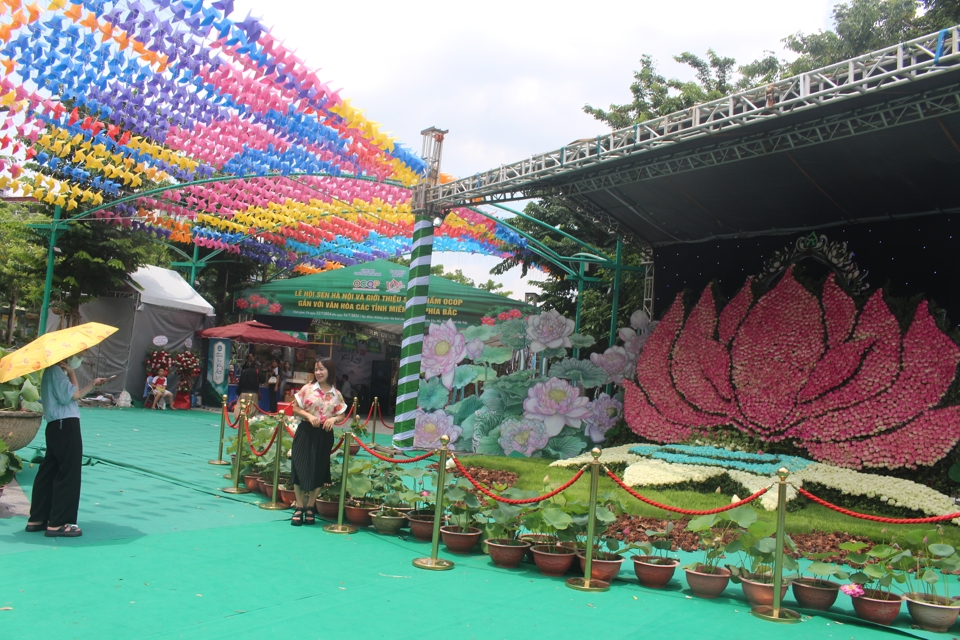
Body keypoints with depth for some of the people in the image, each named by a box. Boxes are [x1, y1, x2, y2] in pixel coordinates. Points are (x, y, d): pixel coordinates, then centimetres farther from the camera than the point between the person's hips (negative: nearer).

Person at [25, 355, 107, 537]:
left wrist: (92, 384, 20)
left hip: (59, 426, 11)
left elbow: (73, 396, 22)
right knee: (68, 473, -6)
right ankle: (57, 524, -3)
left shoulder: (56, 372, 19)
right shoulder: (55, 371, -12)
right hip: (65, 426, -11)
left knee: (48, 472, 13)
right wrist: (71, 372, -8)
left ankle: (37, 519, 19)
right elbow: (73, 394, -17)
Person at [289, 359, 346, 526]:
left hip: (324, 435, 1)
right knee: (300, 468, -3)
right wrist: (308, 416, -14)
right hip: (305, 432, -1)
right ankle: (299, 507, 9)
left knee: (319, 472, 5)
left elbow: (342, 415, 9)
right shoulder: (307, 388, -1)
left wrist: (334, 419, -12)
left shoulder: (336, 394, 2)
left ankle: (310, 507, 20)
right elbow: (295, 408, 2)